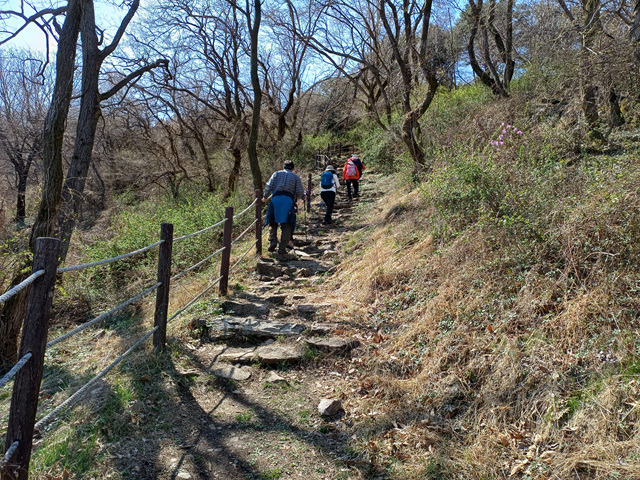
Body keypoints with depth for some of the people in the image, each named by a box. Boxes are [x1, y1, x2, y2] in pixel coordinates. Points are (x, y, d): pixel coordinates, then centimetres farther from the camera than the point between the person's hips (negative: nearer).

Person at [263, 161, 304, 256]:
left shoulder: (277, 174, 21)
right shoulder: (296, 177, 20)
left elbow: (269, 186, 8)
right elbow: (300, 192, 10)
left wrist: (265, 197, 21)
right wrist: (303, 196, 31)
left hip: (276, 199, 1)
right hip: (289, 200, -1)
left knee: (273, 223, 13)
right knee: (286, 225, 1)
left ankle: (272, 241, -5)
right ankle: (282, 248, -4)